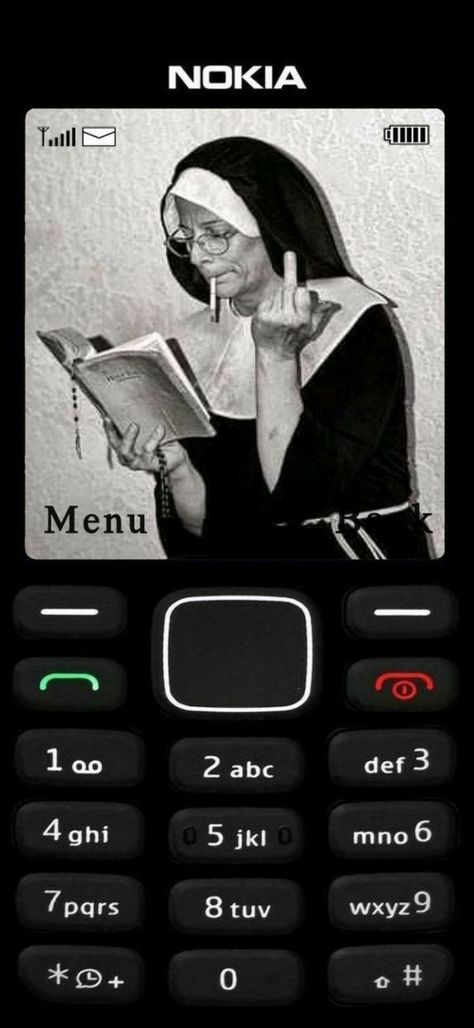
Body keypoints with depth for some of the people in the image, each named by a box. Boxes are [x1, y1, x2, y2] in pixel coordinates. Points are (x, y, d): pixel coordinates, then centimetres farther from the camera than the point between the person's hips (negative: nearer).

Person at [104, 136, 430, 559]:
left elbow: (297, 489, -16)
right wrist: (176, 468, -15)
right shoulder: (197, 343, 5)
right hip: (245, 549, 4)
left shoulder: (355, 323, -8)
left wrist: (276, 353, -20)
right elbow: (203, 525, 3)